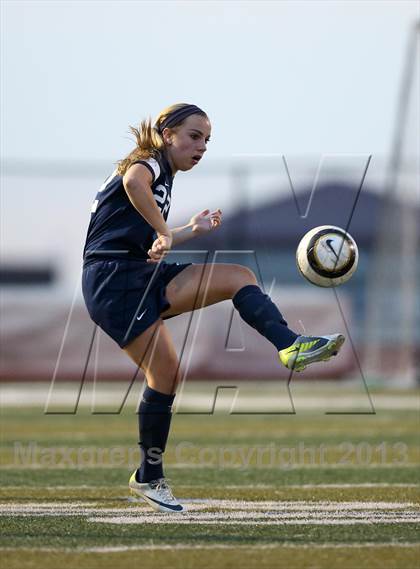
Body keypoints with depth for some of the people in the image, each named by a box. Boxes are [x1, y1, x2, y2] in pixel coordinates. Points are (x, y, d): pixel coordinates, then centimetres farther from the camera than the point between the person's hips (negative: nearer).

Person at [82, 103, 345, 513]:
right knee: (165, 375, -11)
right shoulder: (150, 162, -6)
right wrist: (164, 233, -28)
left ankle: (291, 347, -26)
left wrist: (192, 230, 17)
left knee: (239, 276, -5)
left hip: (141, 277, 9)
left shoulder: (163, 177, 22)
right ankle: (149, 477, 1)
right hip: (112, 280, -9)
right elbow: (132, 181, -33)